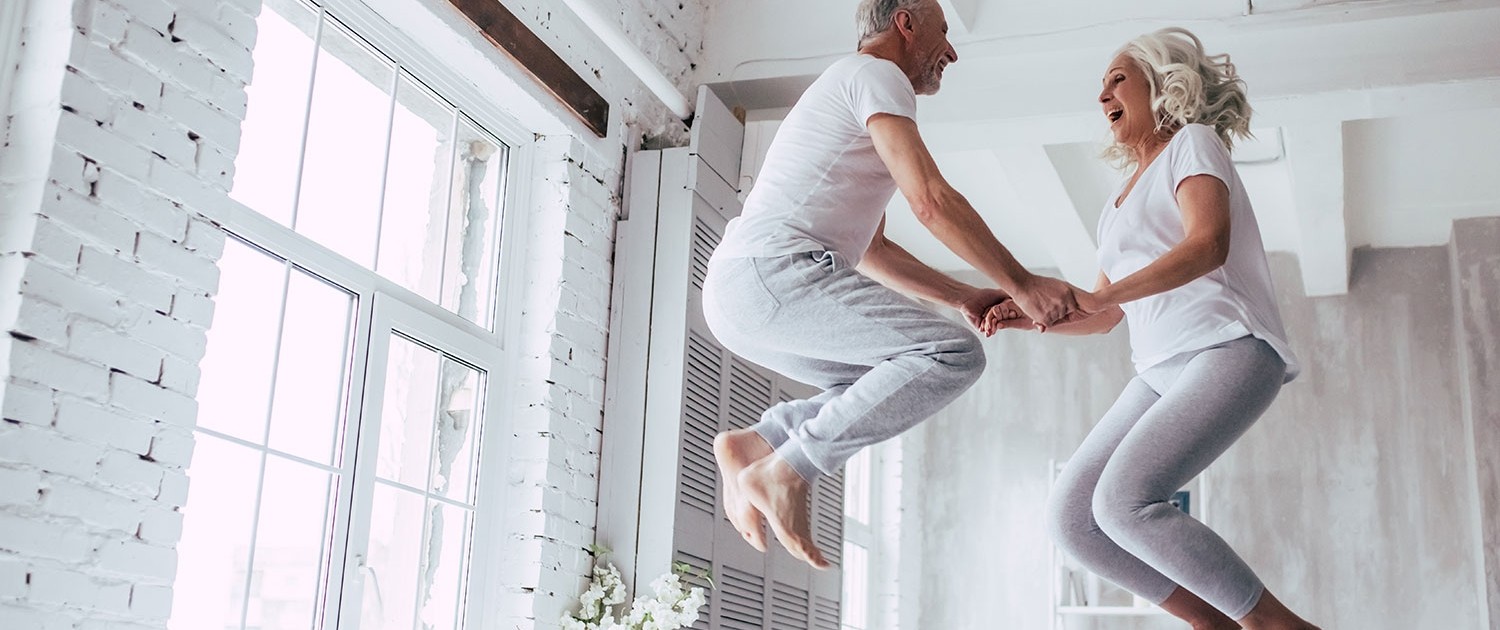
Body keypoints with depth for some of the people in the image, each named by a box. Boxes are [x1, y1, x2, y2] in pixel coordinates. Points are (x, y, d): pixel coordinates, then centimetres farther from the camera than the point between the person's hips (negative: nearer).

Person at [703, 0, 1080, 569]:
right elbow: (931, 201, -12)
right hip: (775, 271, -10)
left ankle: (755, 442, 6)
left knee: (886, 389, 21)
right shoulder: (875, 75, 1)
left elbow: (871, 252, 32)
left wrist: (964, 298, 24)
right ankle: (787, 470, -18)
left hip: (734, 294, 10)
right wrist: (1021, 285, -6)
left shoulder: (844, 94, 32)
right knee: (953, 354, -16)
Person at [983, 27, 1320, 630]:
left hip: (1228, 350, -8)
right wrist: (1028, 316, 12)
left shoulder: (1193, 142, 4)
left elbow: (1208, 245, -16)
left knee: (1123, 502, -27)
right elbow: (1105, 318, 28)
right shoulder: (1119, 205, 27)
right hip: (1161, 371, 8)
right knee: (1070, 514, -7)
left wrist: (1096, 294, -27)